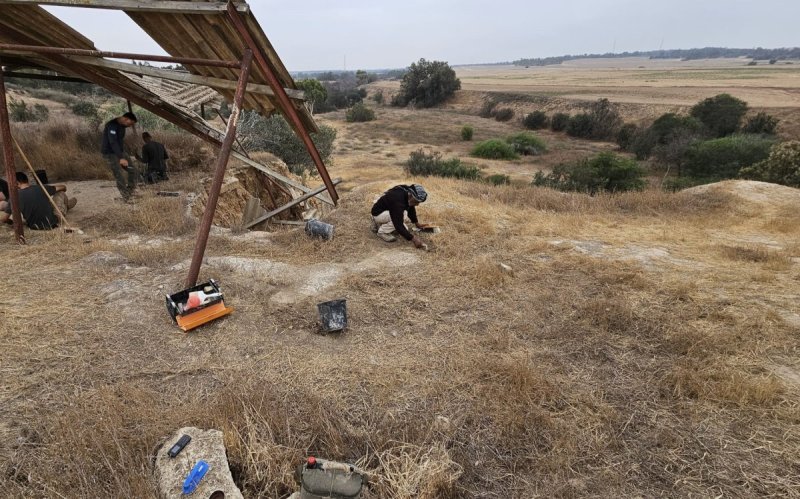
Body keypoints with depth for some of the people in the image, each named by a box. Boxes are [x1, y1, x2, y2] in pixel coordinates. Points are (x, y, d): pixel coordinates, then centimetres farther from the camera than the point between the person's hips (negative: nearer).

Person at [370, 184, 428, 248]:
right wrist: (412, 239, -38)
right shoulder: (397, 201, -37)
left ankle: (378, 224, 18)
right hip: (378, 214, -9)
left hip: (388, 212, 9)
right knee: (400, 215, -32)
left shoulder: (408, 192, -11)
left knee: (405, 229, 9)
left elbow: (411, 208, 11)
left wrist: (416, 223, 15)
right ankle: (382, 231, -11)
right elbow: (398, 225, -38)